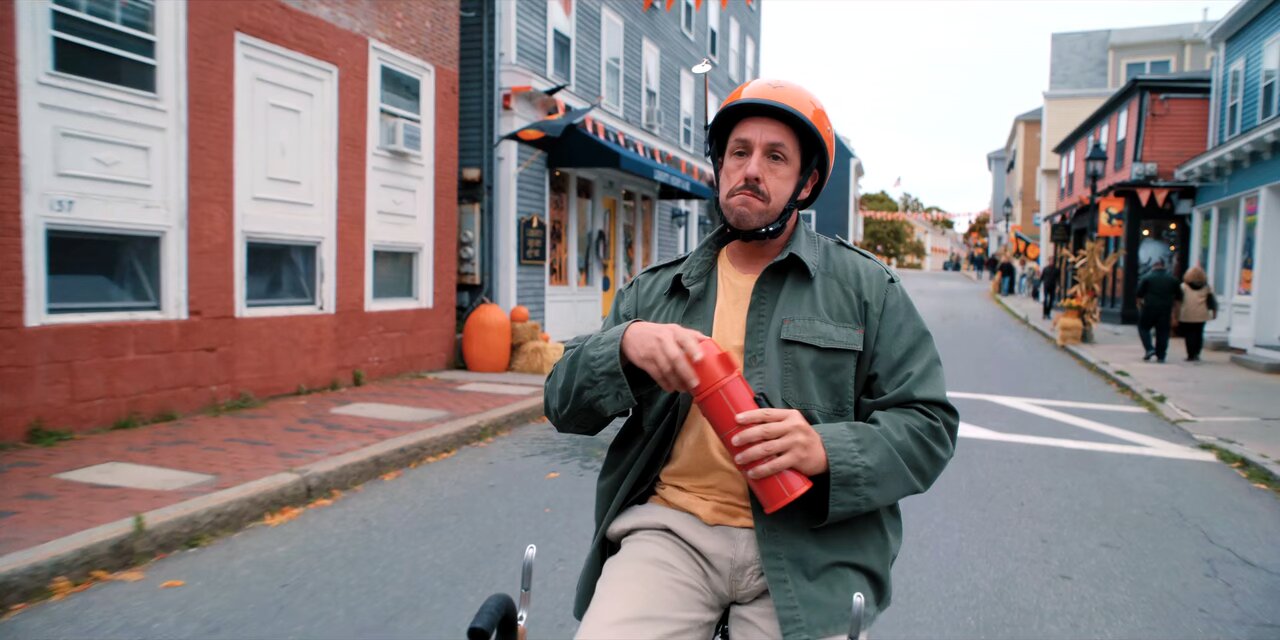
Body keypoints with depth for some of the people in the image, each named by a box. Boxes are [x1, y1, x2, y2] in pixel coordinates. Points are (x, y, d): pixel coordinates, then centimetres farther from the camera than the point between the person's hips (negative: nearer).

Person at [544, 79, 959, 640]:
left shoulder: (866, 287, 8)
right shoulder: (654, 291, 13)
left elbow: (927, 424, 4)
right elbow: (563, 403, 9)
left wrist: (827, 451, -16)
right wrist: (626, 343, -13)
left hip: (808, 547, 0)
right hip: (673, 529, 1)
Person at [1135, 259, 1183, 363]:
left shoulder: (1147, 278, -3)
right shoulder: (1173, 279, 8)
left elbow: (1139, 295, -2)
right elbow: (1178, 297, 12)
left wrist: (1140, 307, 12)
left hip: (1149, 308, -3)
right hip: (1166, 310, 3)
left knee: (1143, 327, 12)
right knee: (1163, 332, 7)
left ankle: (1149, 349, -5)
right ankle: (1160, 356, 7)